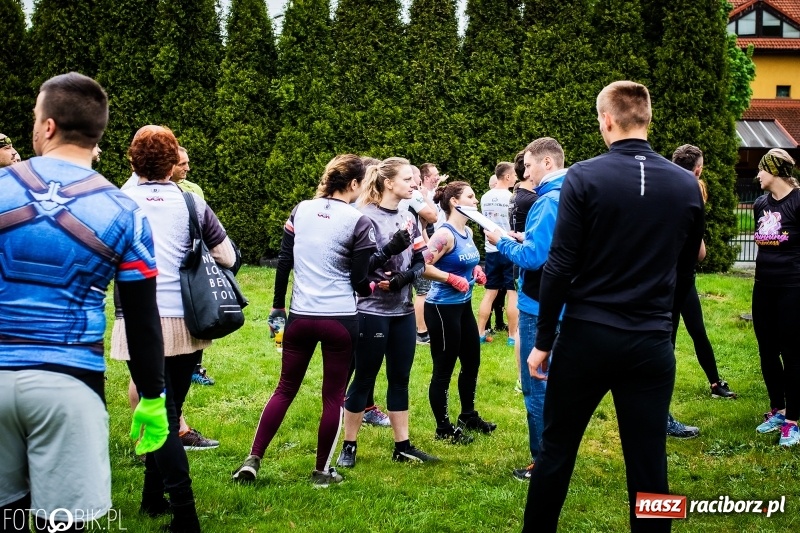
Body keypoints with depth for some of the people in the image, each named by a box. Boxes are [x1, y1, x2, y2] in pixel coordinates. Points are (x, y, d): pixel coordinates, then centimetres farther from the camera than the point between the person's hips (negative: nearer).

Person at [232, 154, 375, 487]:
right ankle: (322, 471, 16)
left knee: (285, 389, 15)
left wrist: (278, 306, 16)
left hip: (300, 317, 4)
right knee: (333, 396, 9)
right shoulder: (358, 221, -8)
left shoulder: (301, 210, 4)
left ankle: (253, 460, 9)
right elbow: (361, 281, -6)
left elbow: (283, 262, 6)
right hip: (340, 319, -4)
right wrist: (371, 288, 17)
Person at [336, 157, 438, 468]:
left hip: (403, 310, 6)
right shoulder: (366, 217, -12)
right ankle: (349, 446, 15)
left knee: (400, 378, 12)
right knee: (364, 378, 3)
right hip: (372, 311, -6)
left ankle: (402, 447, 21)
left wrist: (406, 277, -10)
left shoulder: (408, 218, 8)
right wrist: (390, 250, -27)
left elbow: (420, 262, 9)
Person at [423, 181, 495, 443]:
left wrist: (476, 271, 6)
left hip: (464, 305, 10)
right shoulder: (445, 234, -19)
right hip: (442, 308, -10)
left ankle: (468, 415, 36)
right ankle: (444, 427, 13)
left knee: (472, 362, 19)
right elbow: (422, 266, -26)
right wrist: (453, 279, -24)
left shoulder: (468, 232, 8)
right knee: (443, 369, 1)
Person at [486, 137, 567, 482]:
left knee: (537, 387, -1)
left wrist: (502, 242, -9)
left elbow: (533, 257, -23)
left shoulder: (549, 202, -19)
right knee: (553, 383, 18)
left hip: (540, 308, -9)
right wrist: (524, 239, 9)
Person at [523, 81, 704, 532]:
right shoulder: (687, 185, 3)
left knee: (557, 449, 12)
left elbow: (561, 266, -10)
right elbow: (685, 272, 12)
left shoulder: (585, 177, -9)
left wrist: (543, 340, -2)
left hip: (586, 336, -2)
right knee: (648, 461, 8)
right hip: (653, 343, 3)